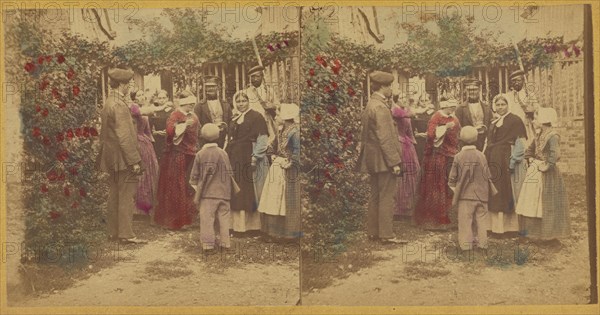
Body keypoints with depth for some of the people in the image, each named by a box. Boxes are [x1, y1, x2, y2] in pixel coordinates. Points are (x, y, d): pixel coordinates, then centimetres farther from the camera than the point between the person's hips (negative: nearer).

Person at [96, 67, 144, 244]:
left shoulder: (108, 104, 13)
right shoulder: (119, 105, -18)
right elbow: (124, 136, -22)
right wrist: (134, 160, -20)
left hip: (111, 159, 10)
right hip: (123, 158, -10)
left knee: (114, 195, 14)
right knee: (126, 196, -5)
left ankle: (114, 231, 22)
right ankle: (126, 233, -1)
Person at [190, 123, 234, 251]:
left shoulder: (200, 154, -4)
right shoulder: (223, 153, 0)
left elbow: (194, 175, 1)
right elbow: (229, 173, 6)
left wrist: (195, 187, 15)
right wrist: (229, 190, 17)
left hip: (207, 193, -2)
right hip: (223, 192, 2)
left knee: (207, 218, 1)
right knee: (223, 217, 9)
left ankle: (208, 242, 1)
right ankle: (225, 241, 12)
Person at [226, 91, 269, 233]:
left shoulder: (256, 117, -5)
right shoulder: (234, 119, 17)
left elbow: (262, 138, -11)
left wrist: (256, 156, -18)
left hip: (249, 159, -7)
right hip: (235, 160, 7)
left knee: (250, 192, -5)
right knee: (236, 193, 7)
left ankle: (252, 224, 1)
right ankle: (238, 223, 13)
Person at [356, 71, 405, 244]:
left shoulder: (370, 105, 13)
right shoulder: (380, 107, -18)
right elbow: (385, 137, -21)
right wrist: (394, 162, -19)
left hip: (372, 159, 10)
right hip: (383, 158, -10)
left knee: (375, 196, 14)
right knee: (387, 197, -4)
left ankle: (373, 231, 21)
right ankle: (386, 234, -1)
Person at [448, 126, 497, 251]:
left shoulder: (458, 157, -7)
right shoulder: (481, 156, -1)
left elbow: (452, 178, -3)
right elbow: (488, 176, 5)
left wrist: (454, 189, 13)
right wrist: (488, 190, 18)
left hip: (465, 195, -2)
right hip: (481, 194, 2)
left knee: (465, 219, 2)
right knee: (481, 218, 10)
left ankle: (466, 243, 3)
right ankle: (482, 242, 13)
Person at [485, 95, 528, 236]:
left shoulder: (515, 120, -4)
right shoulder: (493, 123, 17)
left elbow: (522, 141, -10)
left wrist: (515, 159, -17)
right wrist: (484, 158, 12)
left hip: (507, 159, -7)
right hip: (493, 160, 7)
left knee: (506, 192, -5)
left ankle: (508, 225, 0)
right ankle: (495, 224, 14)